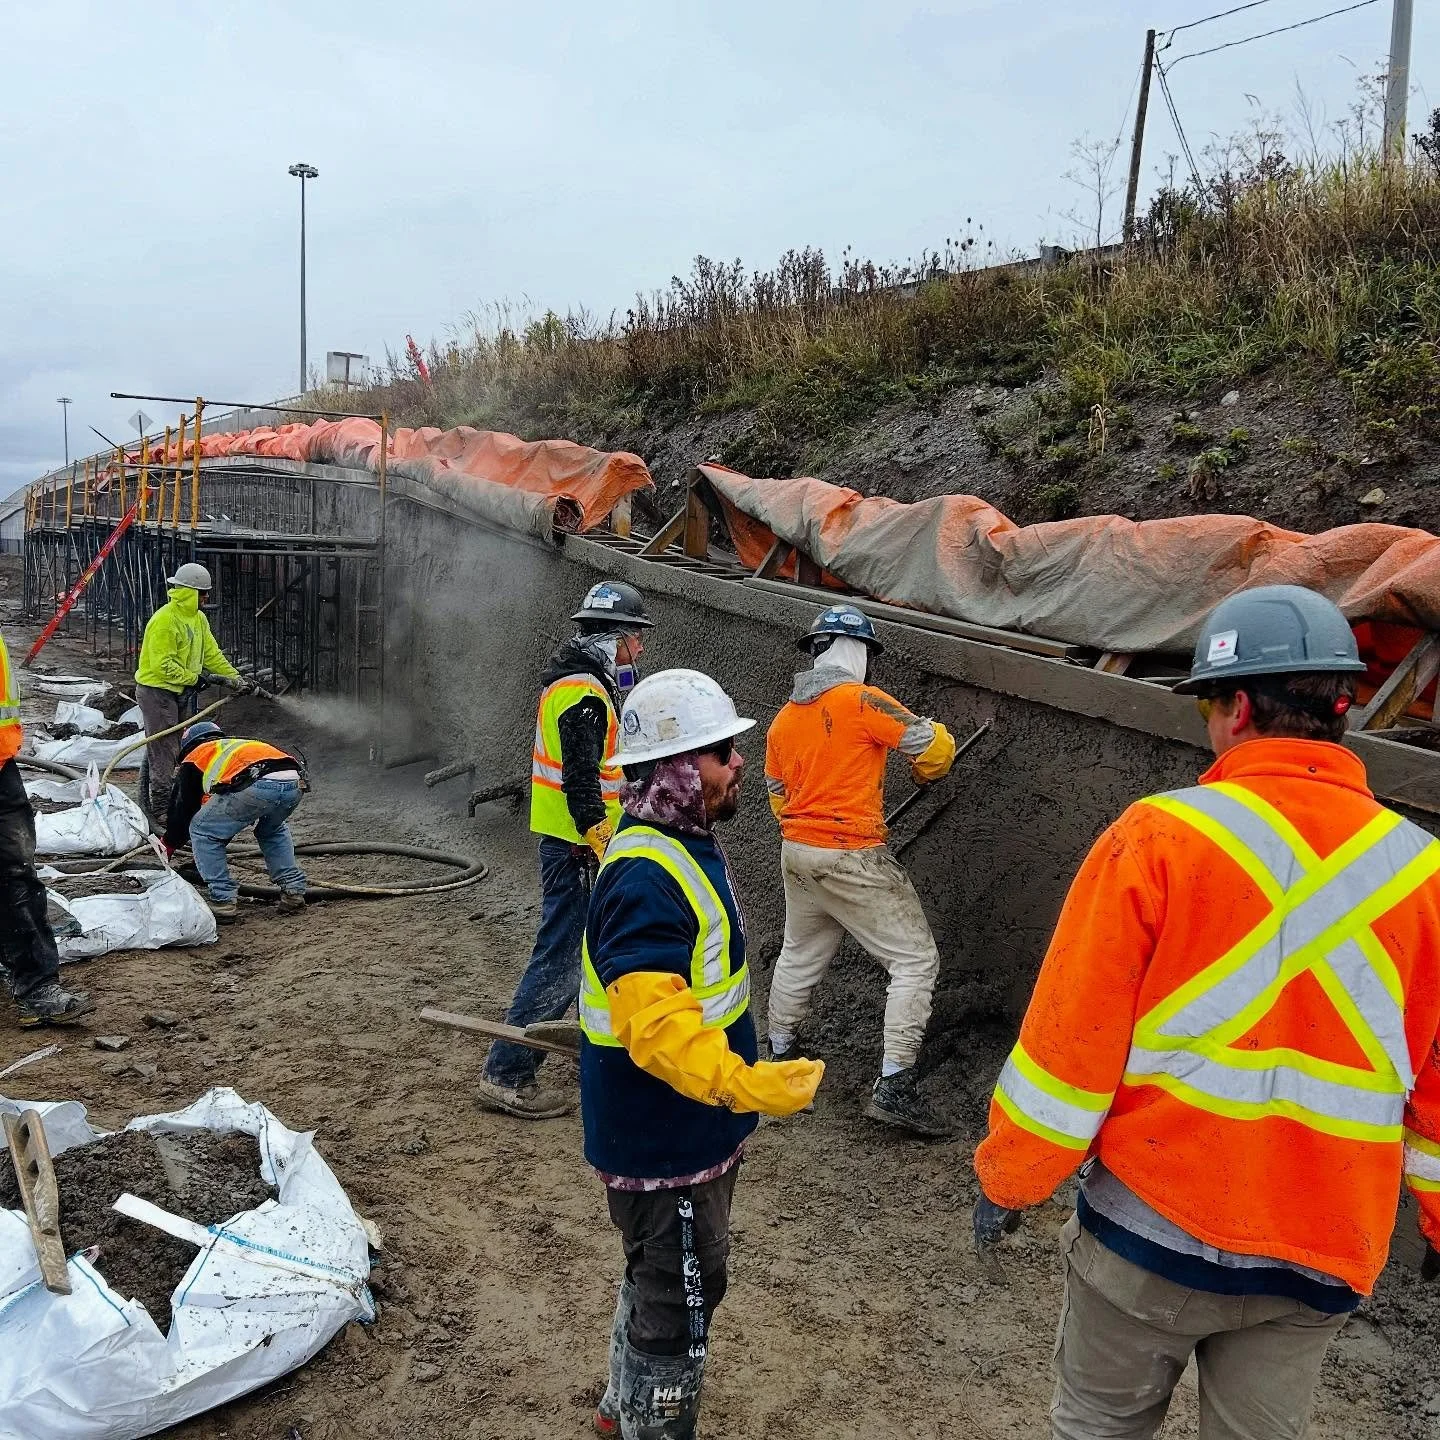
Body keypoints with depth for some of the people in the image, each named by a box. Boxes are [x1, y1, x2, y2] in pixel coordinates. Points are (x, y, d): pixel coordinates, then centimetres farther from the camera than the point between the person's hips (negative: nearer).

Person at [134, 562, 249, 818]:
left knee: (165, 749, 16)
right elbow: (163, 665, -26)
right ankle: (161, 810, 0)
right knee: (164, 751, -6)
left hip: (177, 692, 10)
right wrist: (195, 677, -21)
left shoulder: (197, 618, 8)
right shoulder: (165, 620, -22)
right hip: (156, 691, -9)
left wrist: (235, 677, 1)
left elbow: (211, 653, 10)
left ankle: (147, 801, 27)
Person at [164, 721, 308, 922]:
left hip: (258, 785, -6)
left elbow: (180, 807, 33)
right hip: (295, 784, 6)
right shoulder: (240, 744, 45)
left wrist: (169, 845, 49)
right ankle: (293, 891, 27)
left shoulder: (194, 757, 29)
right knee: (274, 830, 37)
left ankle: (223, 902, 13)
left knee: (202, 832, 16)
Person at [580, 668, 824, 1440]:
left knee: (661, 1282, 28)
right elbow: (656, 1025, -36)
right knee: (679, 1303, 8)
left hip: (688, 1128, 10)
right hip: (663, 1139, -10)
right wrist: (742, 1085, -47)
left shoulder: (680, 846, 5)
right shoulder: (646, 879, -29)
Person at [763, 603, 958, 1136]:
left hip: (796, 854, 8)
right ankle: (894, 1086, -5)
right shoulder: (861, 700, -12)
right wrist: (926, 770, 13)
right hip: (852, 860, -7)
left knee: (800, 956, 25)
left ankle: (780, 1052, 38)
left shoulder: (784, 717, 10)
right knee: (915, 959, -1)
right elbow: (934, 744, -10)